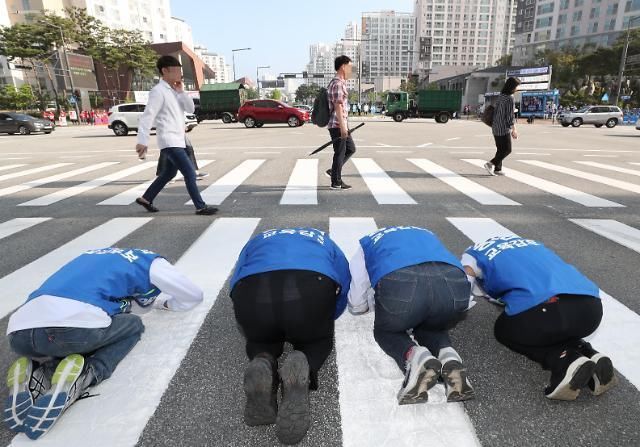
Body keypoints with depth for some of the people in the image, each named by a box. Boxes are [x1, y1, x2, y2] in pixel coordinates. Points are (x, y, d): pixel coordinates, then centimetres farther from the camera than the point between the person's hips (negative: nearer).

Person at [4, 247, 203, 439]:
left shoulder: (99, 255, 34)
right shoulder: (149, 262, 18)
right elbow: (194, 296, 27)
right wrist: (168, 303, 48)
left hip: (19, 332, 7)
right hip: (74, 326, -6)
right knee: (133, 326, 22)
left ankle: (38, 372, 5)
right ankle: (82, 376, -4)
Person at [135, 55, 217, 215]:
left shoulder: (174, 91, 16)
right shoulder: (158, 91, -11)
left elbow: (190, 109, 9)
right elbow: (147, 116, -18)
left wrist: (181, 92, -3)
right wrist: (142, 141, -25)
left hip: (177, 141, 10)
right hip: (170, 142, -10)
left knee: (169, 173, 20)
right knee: (190, 173, -11)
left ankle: (146, 199, 32)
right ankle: (201, 207, -6)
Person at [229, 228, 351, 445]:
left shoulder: (257, 241, 43)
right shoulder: (322, 241, 41)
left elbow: (235, 287, 35)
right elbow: (343, 283, 32)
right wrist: (319, 318, 48)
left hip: (252, 291, 2)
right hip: (312, 289, -1)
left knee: (260, 339, 34)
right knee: (318, 340, 30)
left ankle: (262, 364, -1)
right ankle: (303, 366, -5)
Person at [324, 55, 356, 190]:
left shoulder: (339, 83, 19)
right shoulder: (337, 83, -14)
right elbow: (337, 105, -21)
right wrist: (342, 126, -24)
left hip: (342, 125, 10)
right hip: (338, 125, -10)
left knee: (351, 148, 17)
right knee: (340, 153, -2)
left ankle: (333, 171, 20)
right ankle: (336, 182, 7)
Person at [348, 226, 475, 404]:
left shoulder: (367, 244, 36)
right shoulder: (427, 235, 44)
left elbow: (357, 306, 37)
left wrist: (378, 300, 58)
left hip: (400, 285, -3)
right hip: (453, 283, 3)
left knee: (386, 331, 30)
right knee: (432, 327, 35)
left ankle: (416, 357, -1)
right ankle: (449, 358, 4)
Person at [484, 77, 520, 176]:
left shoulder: (500, 96, 9)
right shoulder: (510, 98, -15)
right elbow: (510, 116, -16)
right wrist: (514, 130, -10)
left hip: (496, 127, 8)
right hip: (504, 128, -8)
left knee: (500, 149, 14)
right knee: (507, 150, 0)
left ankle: (497, 169, 15)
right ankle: (491, 164, -11)